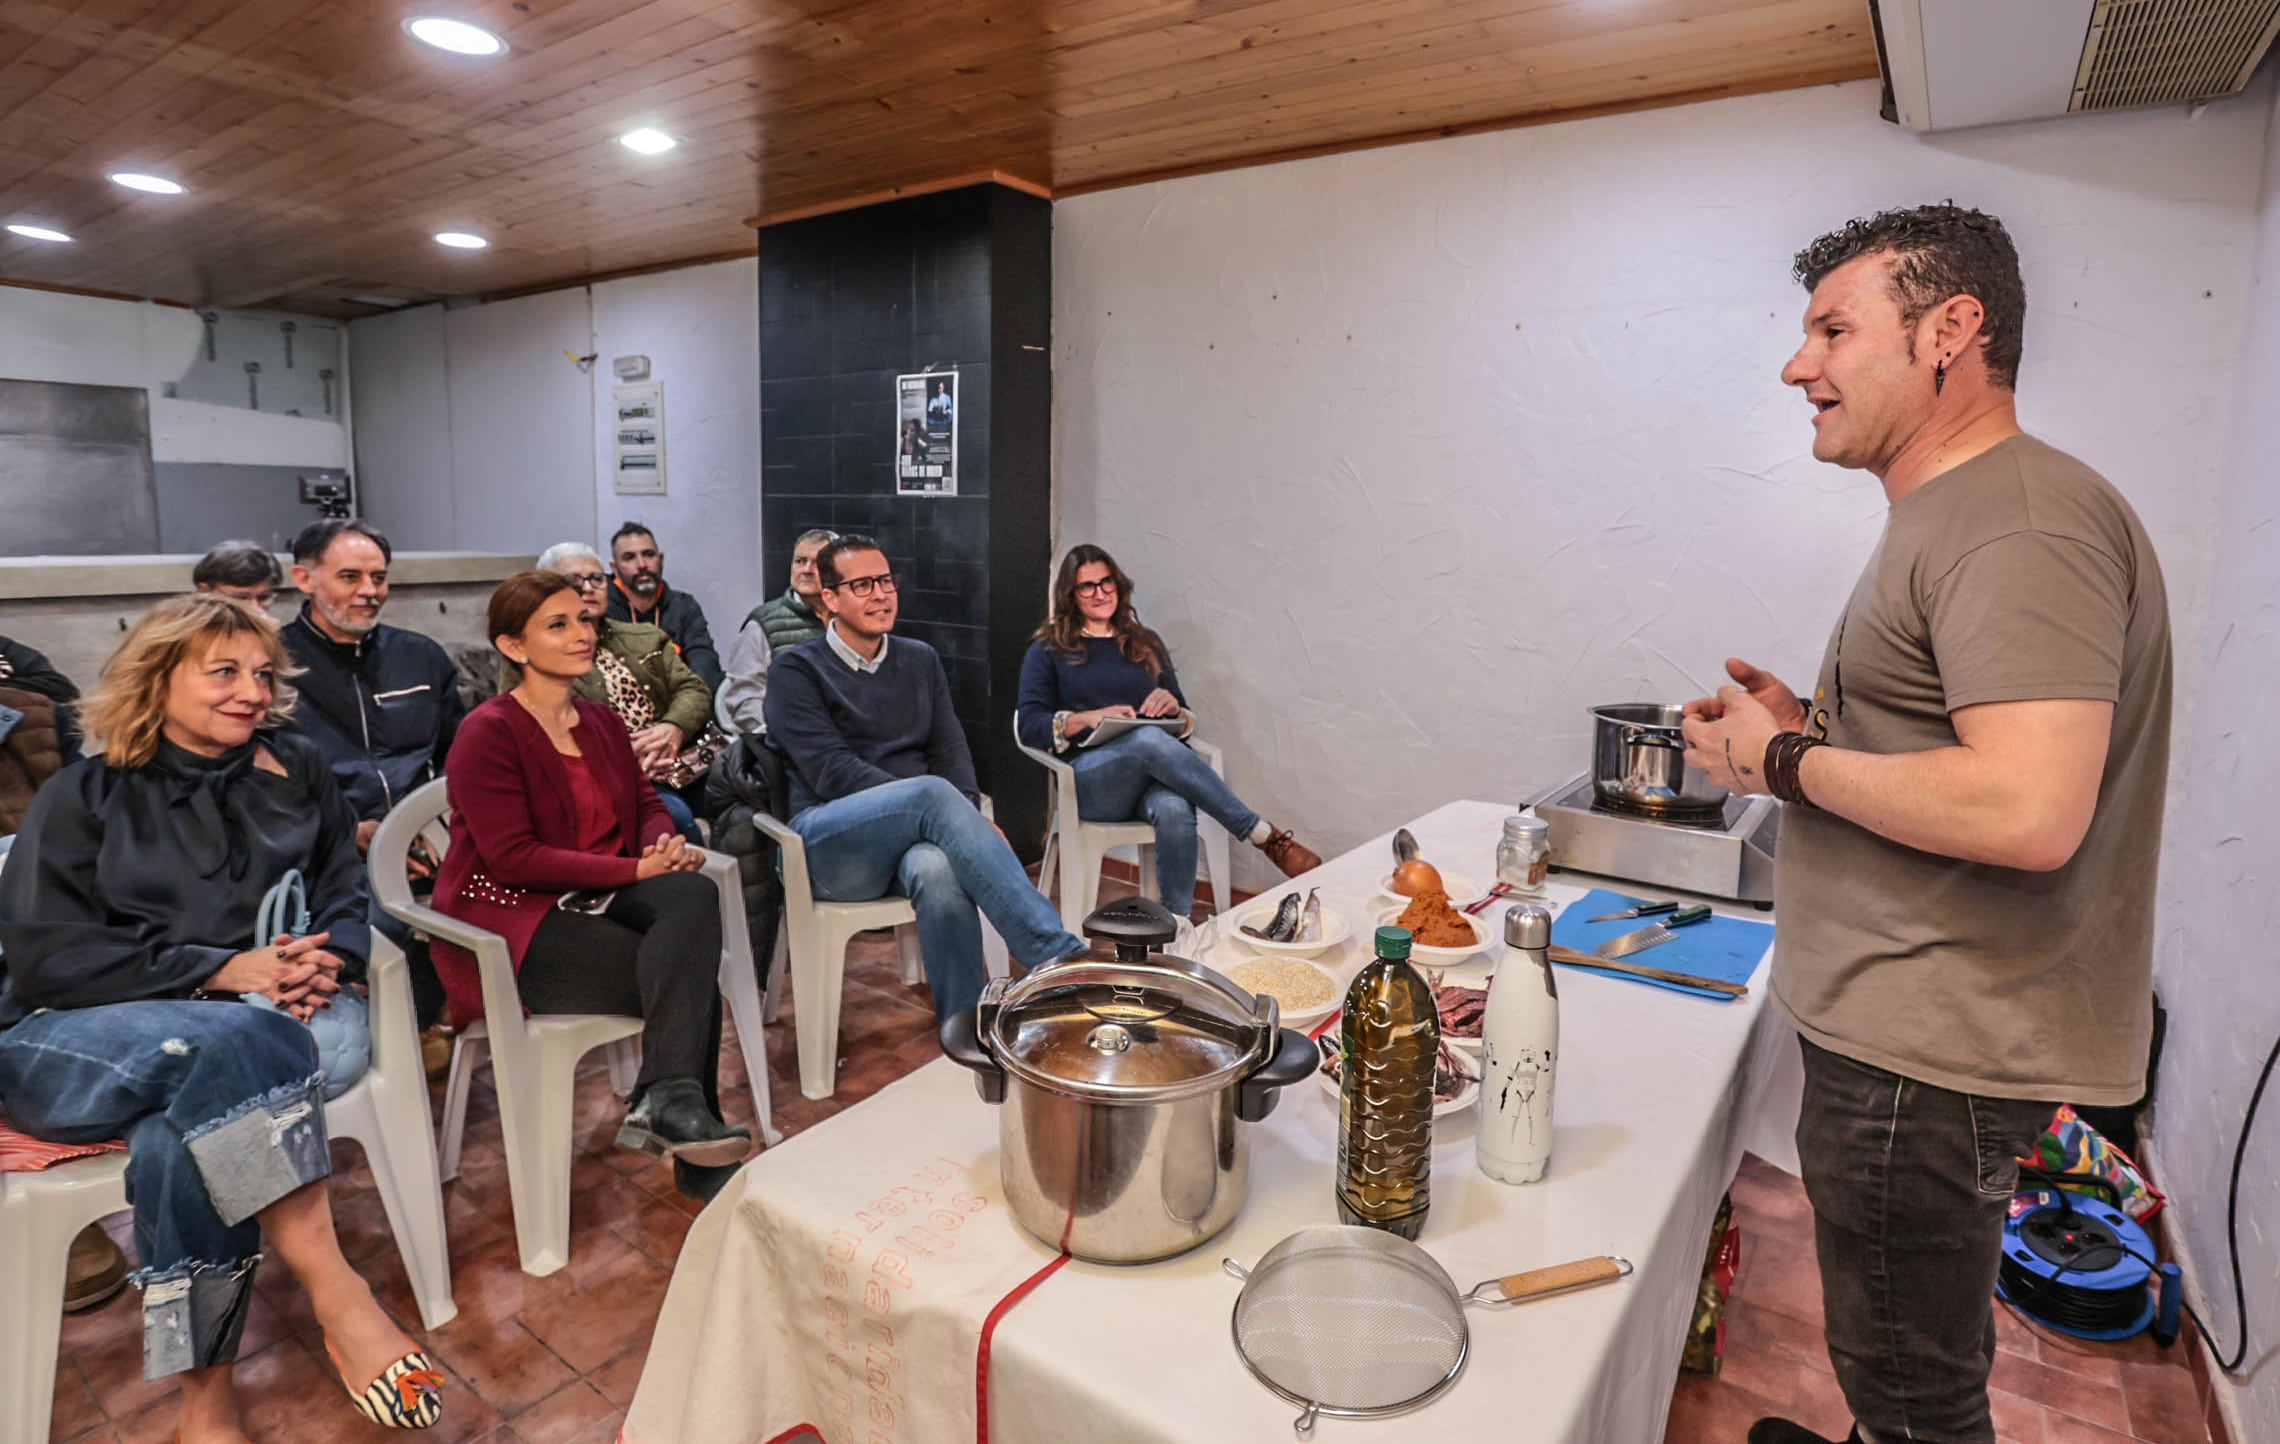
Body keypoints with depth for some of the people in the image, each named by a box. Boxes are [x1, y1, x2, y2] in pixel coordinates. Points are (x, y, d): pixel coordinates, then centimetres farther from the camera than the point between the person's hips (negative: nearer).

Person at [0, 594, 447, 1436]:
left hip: (223, 1033, 2)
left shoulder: (296, 774, 13)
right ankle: (338, 1300, -36)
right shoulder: (85, 796, 6)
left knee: (178, 1140, -34)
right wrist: (220, 970, -18)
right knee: (232, 1043, -37)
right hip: (72, 1040, -2)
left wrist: (328, 963, -13)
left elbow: (346, 897, 12)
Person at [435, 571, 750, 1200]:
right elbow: (513, 858, -18)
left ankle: (668, 1104, -31)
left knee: (694, 895, -28)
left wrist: (666, 844, -13)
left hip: (591, 898, 6)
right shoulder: (488, 733, -11)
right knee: (691, 975, -24)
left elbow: (646, 804, 12)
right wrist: (634, 870, -23)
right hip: (510, 918, -6)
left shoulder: (601, 722, 11)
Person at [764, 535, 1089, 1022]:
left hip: (911, 839, 3)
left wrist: (967, 824, -14)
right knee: (933, 793, -36)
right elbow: (831, 771, -9)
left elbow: (951, 751, 9)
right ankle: (1061, 958, -41)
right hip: (827, 842, -3)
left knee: (939, 869, -37)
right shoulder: (796, 670, 6)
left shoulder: (920, 660, 20)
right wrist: (937, 811, -20)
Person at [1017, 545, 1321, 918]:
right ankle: (1265, 835, -32)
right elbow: (1030, 727, 0)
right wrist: (1091, 718, -16)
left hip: (1153, 773, 2)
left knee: (1175, 810, -37)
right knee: (1149, 739, -36)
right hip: (1090, 780, -2)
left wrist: (1173, 708, -5)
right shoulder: (1047, 652, 13)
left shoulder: (1146, 645, 22)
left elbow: (1184, 725, 20)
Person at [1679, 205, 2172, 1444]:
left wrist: (1785, 763, -18)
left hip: (1931, 1059, -10)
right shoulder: (1945, 516, 15)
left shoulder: (2023, 524, -20)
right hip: (1906, 1030, 10)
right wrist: (1808, 723, 7)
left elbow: (2027, 813, -30)